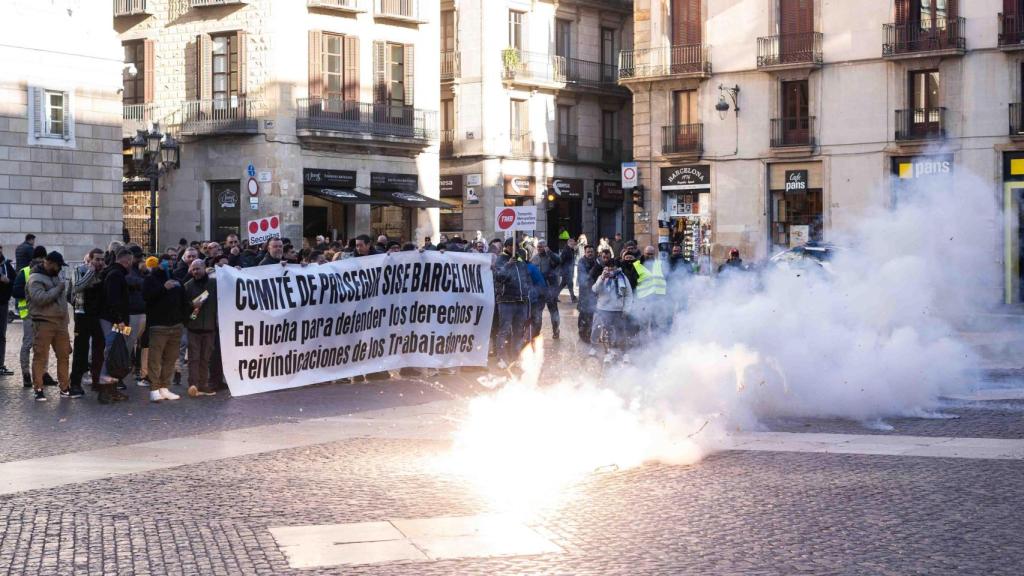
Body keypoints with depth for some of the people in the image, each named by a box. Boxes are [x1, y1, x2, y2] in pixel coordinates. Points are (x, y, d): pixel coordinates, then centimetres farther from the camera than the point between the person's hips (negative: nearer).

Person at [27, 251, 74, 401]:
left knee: (64, 355, 8)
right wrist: (58, 289, -12)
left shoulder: (57, 277, 17)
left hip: (61, 322, 8)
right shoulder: (35, 278, -8)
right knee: (40, 357, -3)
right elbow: (40, 298, -22)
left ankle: (65, 388, 14)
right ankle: (38, 390, 2)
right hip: (43, 323, -8)